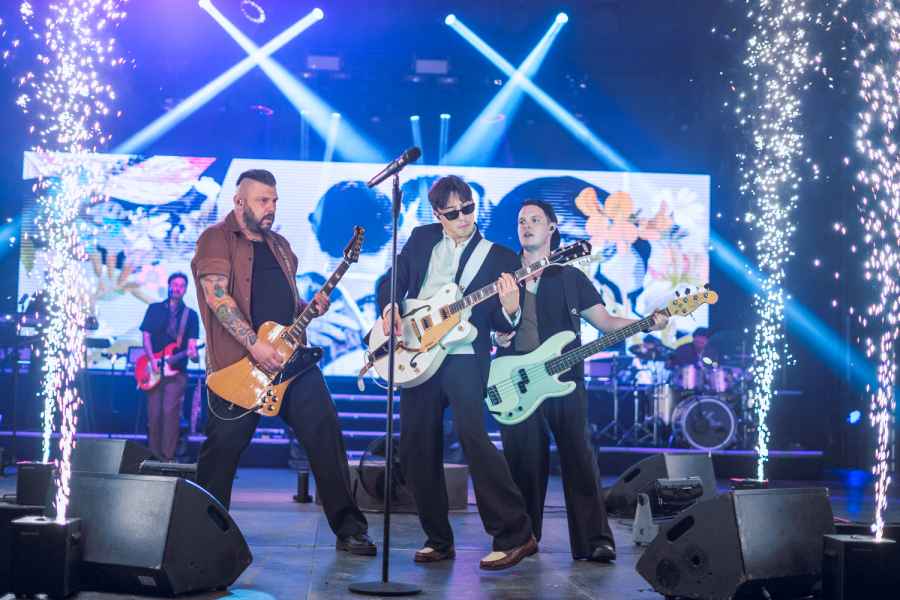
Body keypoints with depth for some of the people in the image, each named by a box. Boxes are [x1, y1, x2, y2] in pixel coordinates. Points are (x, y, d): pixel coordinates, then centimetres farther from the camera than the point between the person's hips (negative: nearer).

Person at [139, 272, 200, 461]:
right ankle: (154, 456, 11)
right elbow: (146, 335, 5)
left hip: (176, 370, -1)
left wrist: (192, 352, -24)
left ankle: (168, 457, -13)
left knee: (170, 411, -14)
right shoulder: (155, 309, 11)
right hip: (154, 369, 1)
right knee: (154, 414, 1)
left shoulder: (191, 315, 9)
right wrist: (152, 360, -9)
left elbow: (191, 341, 0)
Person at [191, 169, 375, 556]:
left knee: (325, 432, -2)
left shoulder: (279, 246, 22)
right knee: (223, 448, -1)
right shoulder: (217, 240, -1)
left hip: (291, 357, 6)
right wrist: (255, 344, -21)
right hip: (239, 362, -6)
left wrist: (311, 307, 4)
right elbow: (216, 295, -14)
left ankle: (348, 527, 4)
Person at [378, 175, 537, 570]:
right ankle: (438, 540, 16)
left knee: (472, 436, -23)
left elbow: (502, 326, 2)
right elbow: (390, 281, 18)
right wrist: (390, 309, -3)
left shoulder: (500, 257, 6)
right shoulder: (421, 240, 14)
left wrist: (509, 307, -21)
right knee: (416, 450, 3)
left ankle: (515, 535, -18)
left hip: (464, 356, -4)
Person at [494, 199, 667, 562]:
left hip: (563, 378, -1)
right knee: (523, 460, 0)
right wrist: (496, 332, -5)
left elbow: (604, 321, 12)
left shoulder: (569, 277, 14)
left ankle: (595, 539, -6)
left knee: (578, 455, -7)